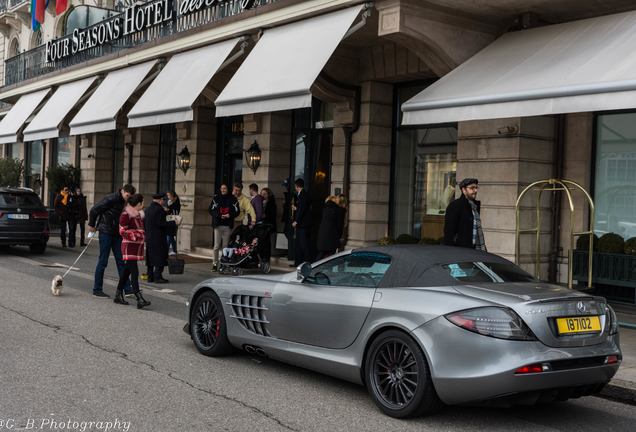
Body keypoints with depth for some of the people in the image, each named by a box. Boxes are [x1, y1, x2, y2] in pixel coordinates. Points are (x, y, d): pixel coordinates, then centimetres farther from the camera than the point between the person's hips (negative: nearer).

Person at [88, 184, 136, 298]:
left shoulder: (124, 202, 8)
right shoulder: (111, 199, -15)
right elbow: (94, 210, -12)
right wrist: (92, 225, 0)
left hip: (117, 234, 7)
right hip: (106, 233, -7)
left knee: (121, 261, 6)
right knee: (103, 261, -2)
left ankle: (127, 289, 7)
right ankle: (97, 290, 7)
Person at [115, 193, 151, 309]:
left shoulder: (139, 214, 16)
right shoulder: (126, 214, -11)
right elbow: (122, 231, -13)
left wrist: (142, 236, 15)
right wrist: (135, 235, -21)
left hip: (137, 246, 9)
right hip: (129, 247, -9)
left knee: (127, 271, 14)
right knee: (134, 272, -14)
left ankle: (118, 295, 24)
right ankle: (139, 299, -20)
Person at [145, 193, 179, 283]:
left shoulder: (148, 209, 12)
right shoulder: (159, 209, -14)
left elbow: (144, 223, 16)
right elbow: (161, 223, -19)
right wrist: (173, 223, -13)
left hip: (149, 237, 9)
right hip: (158, 238, -9)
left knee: (150, 257, 12)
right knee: (160, 257, -4)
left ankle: (150, 276, 15)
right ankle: (158, 277, -6)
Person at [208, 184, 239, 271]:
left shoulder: (233, 199, 4)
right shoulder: (216, 198, 4)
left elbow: (237, 211, 5)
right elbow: (210, 210, 1)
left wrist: (230, 215, -13)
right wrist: (219, 216, -12)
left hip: (228, 225, 0)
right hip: (218, 225, 0)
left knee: (226, 246, 3)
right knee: (216, 246, -1)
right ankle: (215, 264, 3)